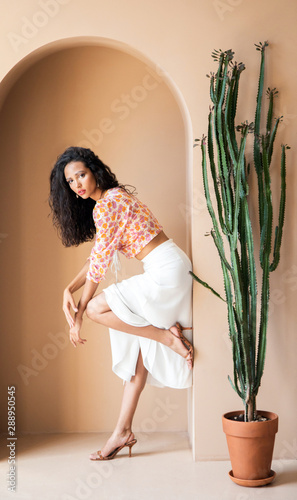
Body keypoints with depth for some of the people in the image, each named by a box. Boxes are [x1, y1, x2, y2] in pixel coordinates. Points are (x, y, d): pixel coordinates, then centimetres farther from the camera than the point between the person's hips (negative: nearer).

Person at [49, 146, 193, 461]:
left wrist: (78, 314, -5)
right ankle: (123, 431, 14)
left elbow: (99, 264, -13)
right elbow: (96, 259, 15)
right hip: (169, 272, 10)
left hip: (166, 272, -10)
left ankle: (168, 336, -6)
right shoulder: (112, 199, 16)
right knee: (138, 351, 10)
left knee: (96, 308, -10)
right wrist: (69, 289, 0)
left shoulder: (107, 204, -14)